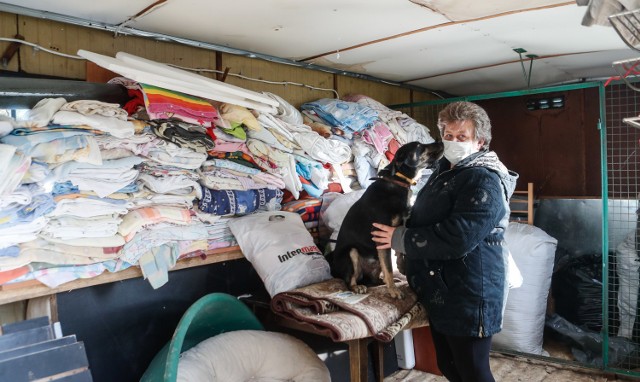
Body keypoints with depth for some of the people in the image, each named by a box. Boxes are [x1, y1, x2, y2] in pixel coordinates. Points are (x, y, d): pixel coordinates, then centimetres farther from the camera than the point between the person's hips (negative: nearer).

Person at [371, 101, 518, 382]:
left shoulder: (484, 181, -18)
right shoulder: (445, 169, 12)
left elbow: (457, 238, -29)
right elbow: (426, 219, 25)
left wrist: (401, 239, -19)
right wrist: (404, 234, 7)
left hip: (469, 296, -9)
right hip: (440, 292, 9)